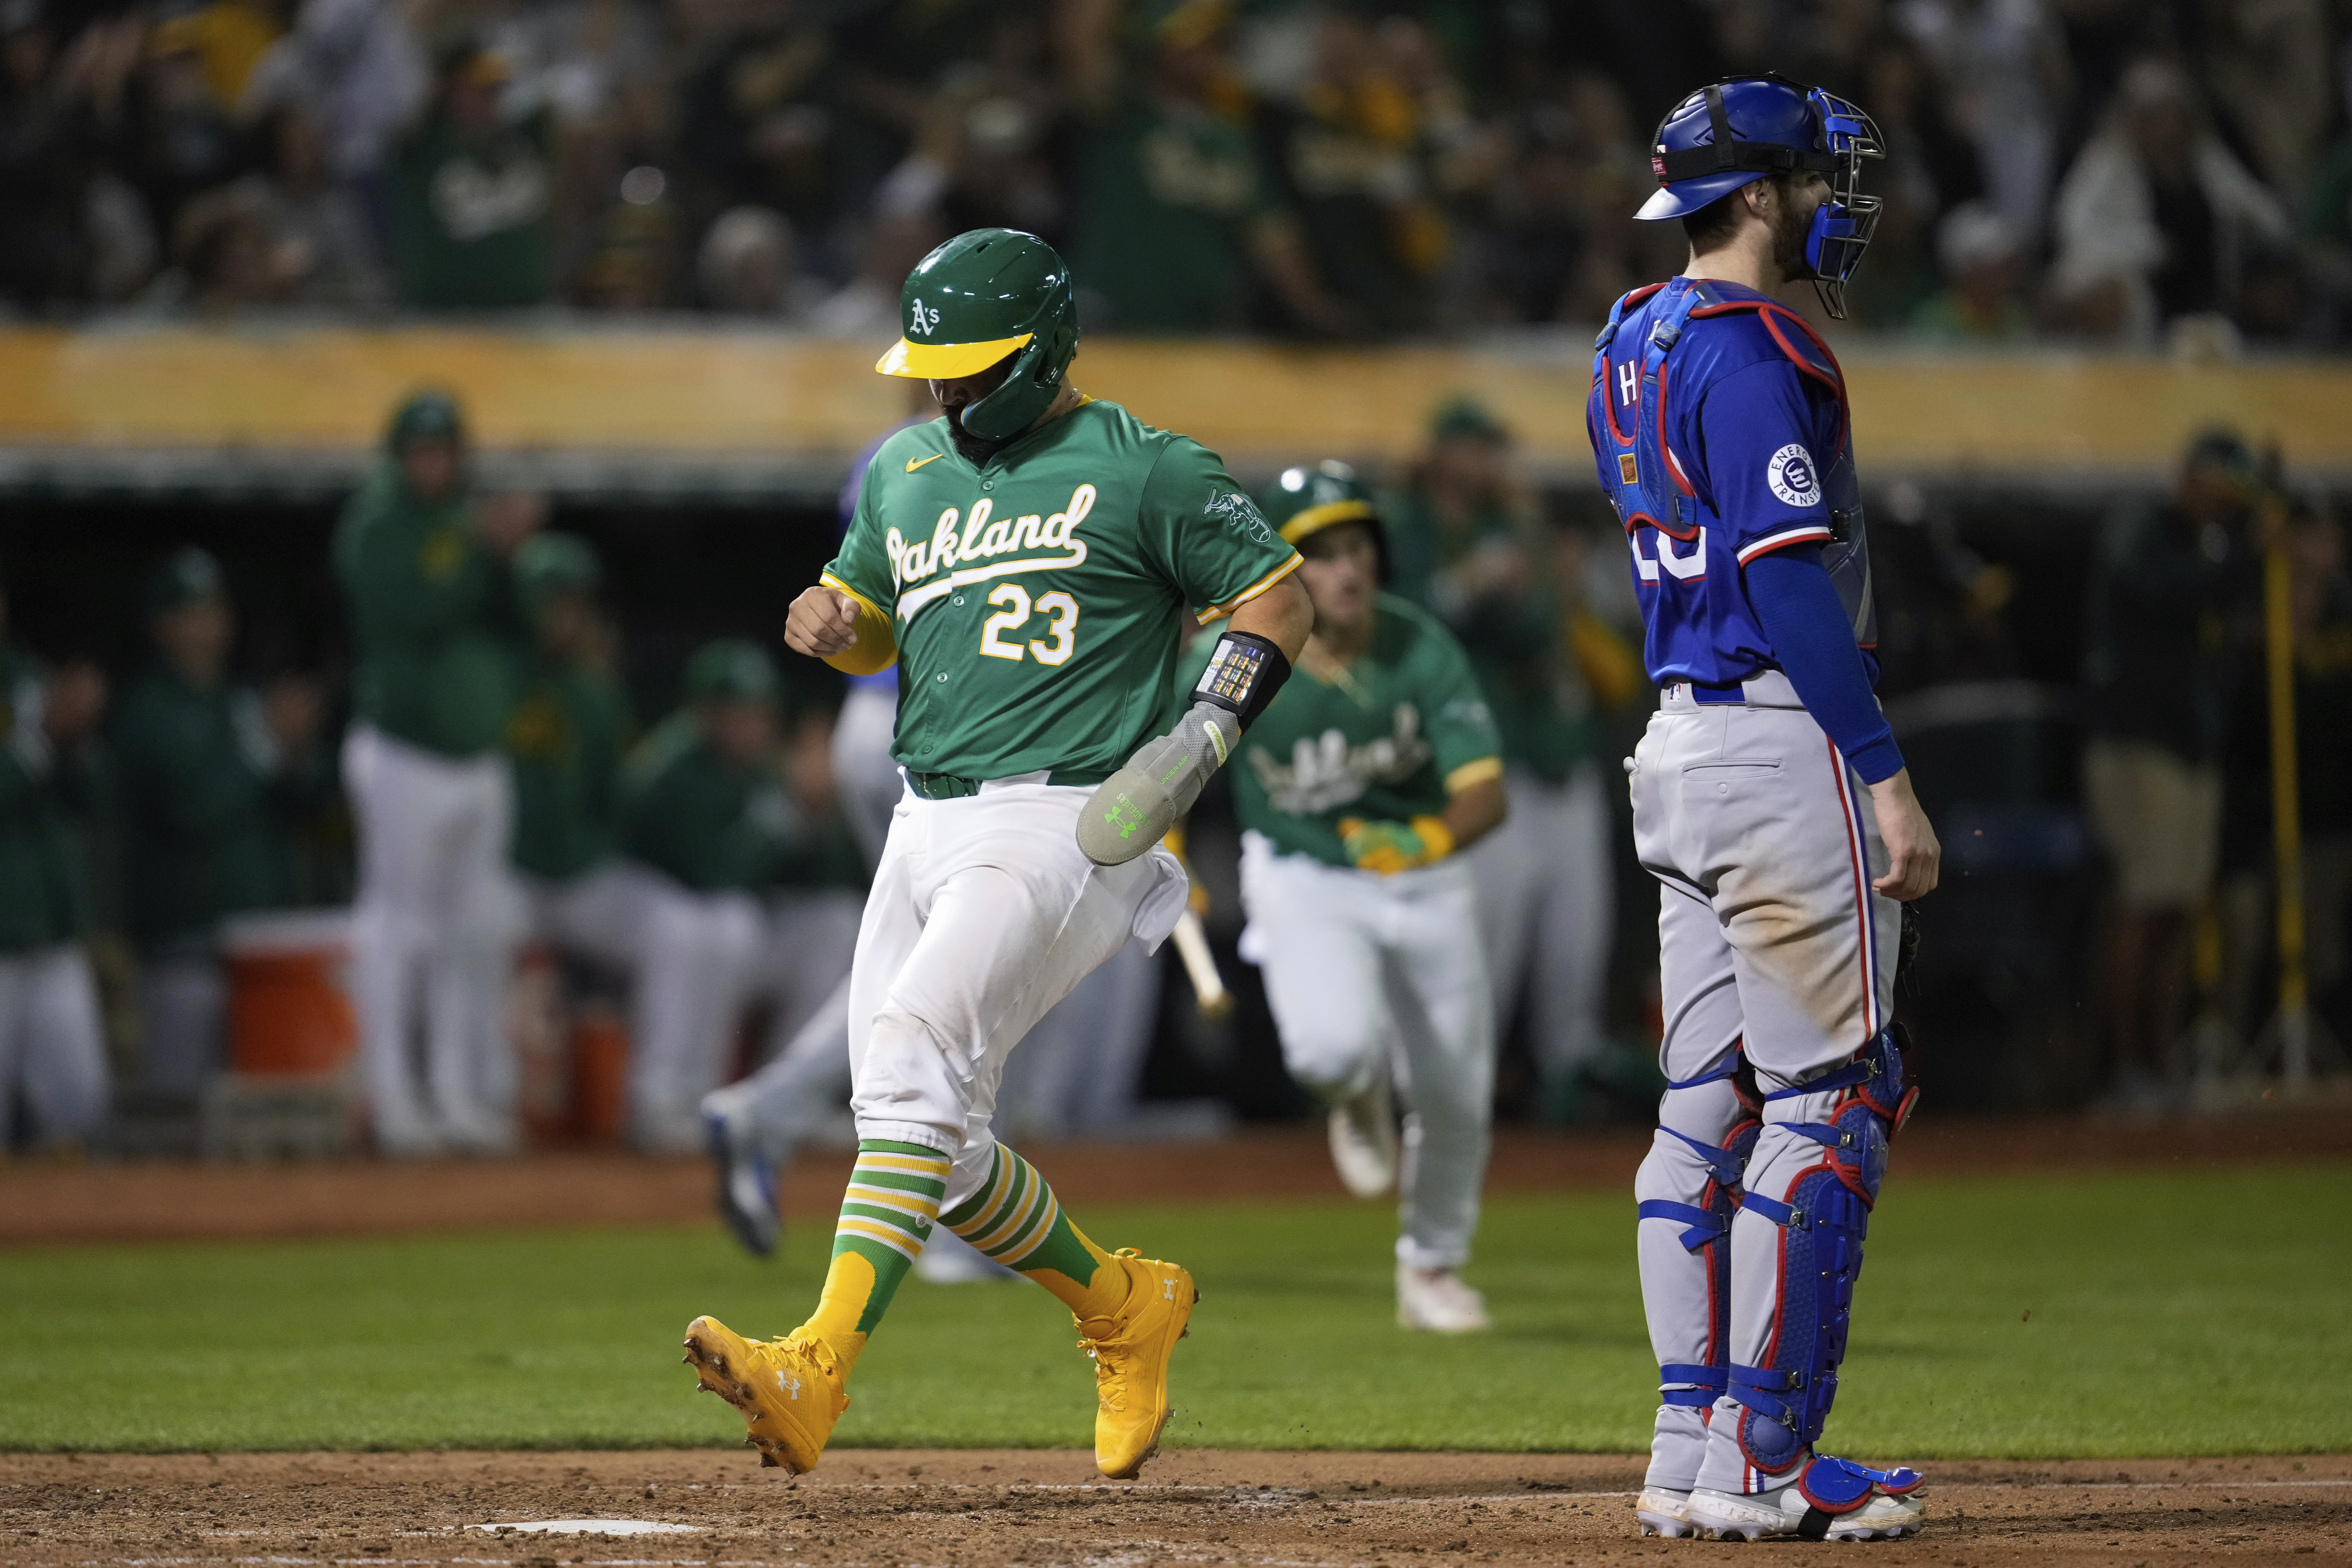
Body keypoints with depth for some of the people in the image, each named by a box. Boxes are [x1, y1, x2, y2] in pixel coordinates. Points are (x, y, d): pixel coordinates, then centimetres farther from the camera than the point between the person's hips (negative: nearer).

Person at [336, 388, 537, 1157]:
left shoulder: (468, 522, 15)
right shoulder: (376, 525, -6)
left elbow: (511, 628, 11)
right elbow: (406, 610, -21)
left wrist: (507, 560, -6)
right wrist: (484, 551, -22)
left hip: (477, 760, 7)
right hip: (405, 755, -7)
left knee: (477, 931, 8)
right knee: (398, 923, -7)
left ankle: (462, 1094, 15)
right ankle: (395, 1100, -5)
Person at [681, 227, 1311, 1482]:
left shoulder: (1141, 470, -2)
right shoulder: (906, 472, 17)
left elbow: (1276, 594, 2)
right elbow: (873, 623, 28)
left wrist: (1214, 723, -14)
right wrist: (826, 619, 3)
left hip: (1064, 824, -8)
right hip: (928, 830, 8)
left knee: (912, 1063, -26)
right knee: (934, 1149, 5)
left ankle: (817, 1371, -36)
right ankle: (1122, 1308, 29)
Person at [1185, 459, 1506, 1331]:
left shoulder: (1421, 651, -21)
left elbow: (1485, 792, -28)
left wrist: (1433, 838, -47)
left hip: (1425, 878, 2)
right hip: (1303, 881, -2)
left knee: (1456, 1095, 7)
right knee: (1336, 1043, -29)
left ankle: (1433, 1268, 36)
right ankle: (1357, 1105, 12)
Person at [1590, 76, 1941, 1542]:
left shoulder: (1636, 346, 14)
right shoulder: (1748, 354, -15)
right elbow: (1792, 580, -20)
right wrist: (1888, 776, -20)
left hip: (1681, 752, 10)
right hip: (1784, 751, -10)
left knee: (1710, 1102, 10)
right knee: (1832, 1102, -6)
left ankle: (1694, 1451, 10)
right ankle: (1765, 1461, -7)